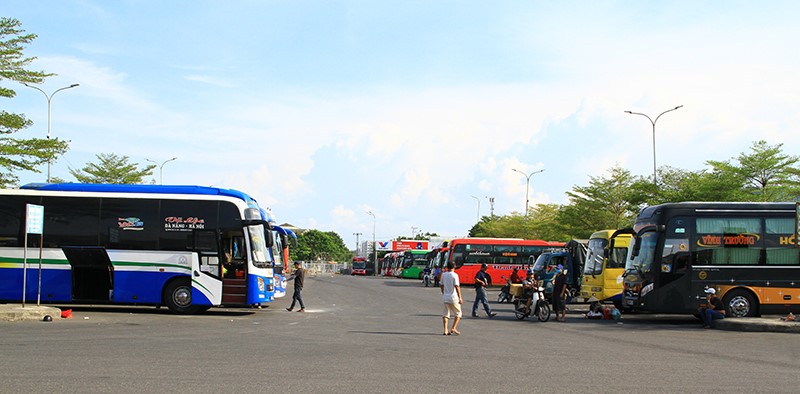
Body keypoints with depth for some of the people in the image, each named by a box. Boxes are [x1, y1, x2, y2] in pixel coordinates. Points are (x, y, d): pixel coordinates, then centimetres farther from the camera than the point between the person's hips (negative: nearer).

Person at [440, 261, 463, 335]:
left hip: (445, 297, 5)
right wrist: (460, 298, -14)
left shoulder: (443, 274, 5)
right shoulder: (454, 275, -11)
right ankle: (453, 328, -2)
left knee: (446, 314, 9)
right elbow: (457, 287, -16)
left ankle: (445, 330, 2)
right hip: (453, 297, -5)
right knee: (458, 313, 8)